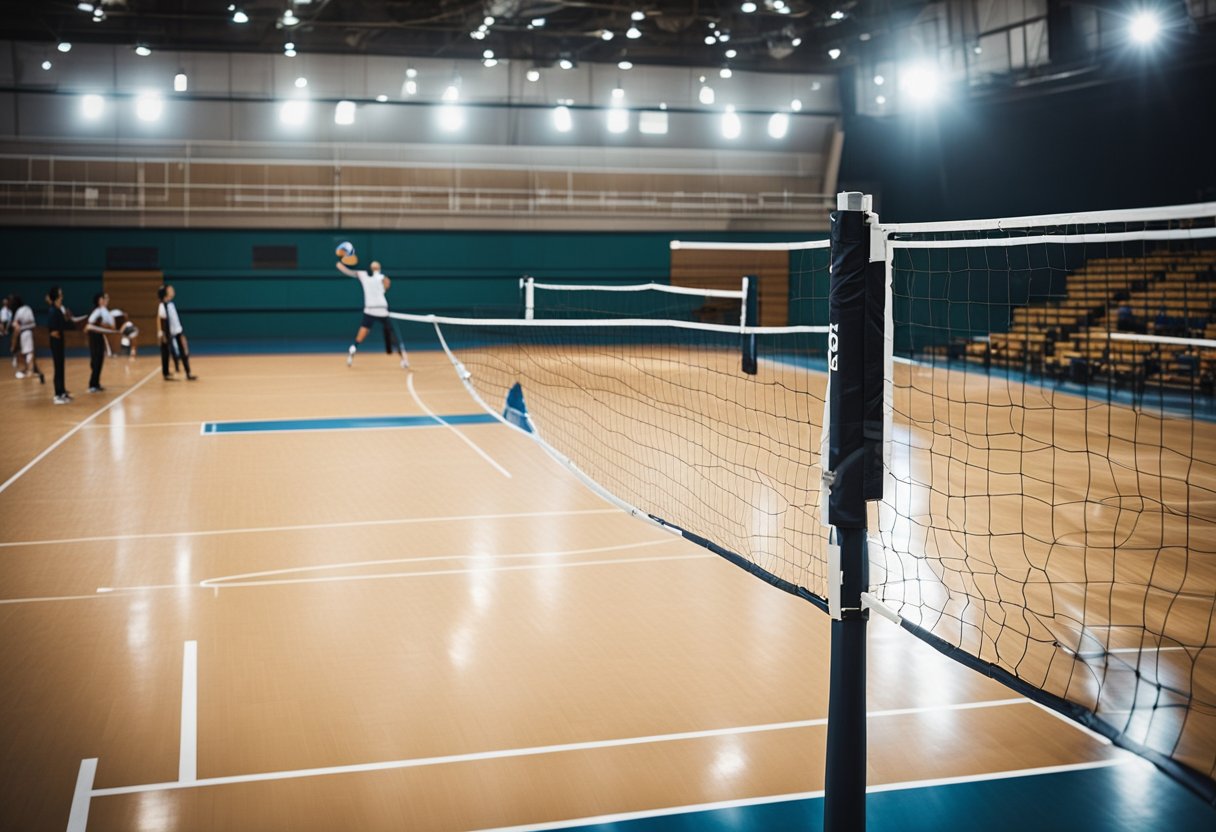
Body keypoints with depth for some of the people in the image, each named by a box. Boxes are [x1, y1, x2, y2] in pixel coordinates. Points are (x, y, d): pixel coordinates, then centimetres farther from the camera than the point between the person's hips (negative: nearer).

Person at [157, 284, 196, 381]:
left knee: (184, 353, 2)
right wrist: (162, 334, -17)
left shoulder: (172, 304, 10)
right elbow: (159, 320, -14)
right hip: (168, 334, -7)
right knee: (166, 355, 4)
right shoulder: (162, 306, -13)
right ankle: (166, 374, 13)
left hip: (177, 332, 7)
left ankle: (188, 374, 3)